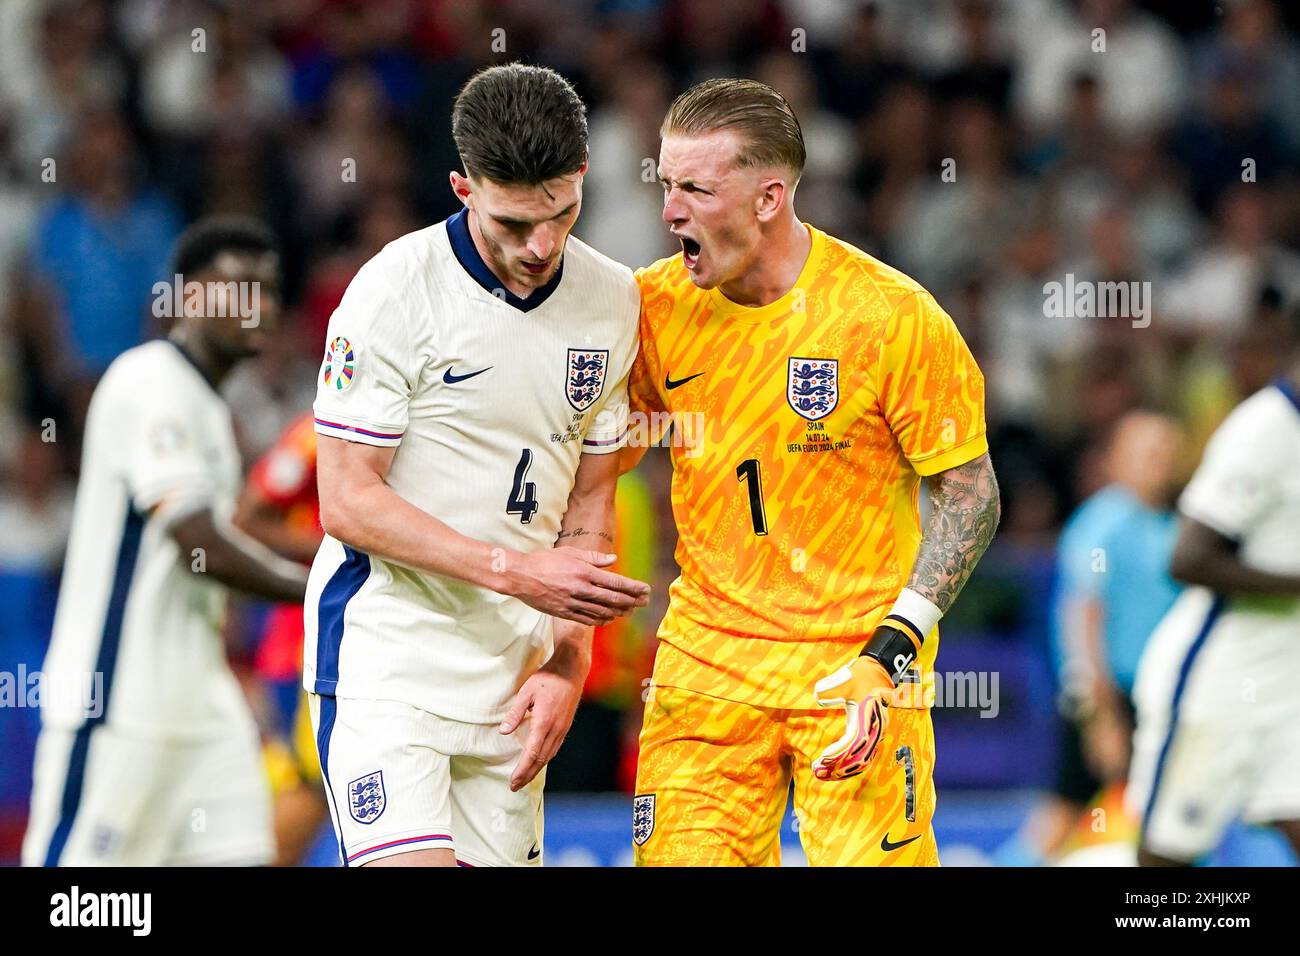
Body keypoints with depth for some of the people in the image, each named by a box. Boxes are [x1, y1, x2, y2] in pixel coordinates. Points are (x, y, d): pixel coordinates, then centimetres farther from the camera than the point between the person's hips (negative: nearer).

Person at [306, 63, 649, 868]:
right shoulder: (396, 291, -11)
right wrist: (518, 572, -19)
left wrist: (567, 660, 3)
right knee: (409, 862, -21)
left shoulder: (614, 301, 6)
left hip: (512, 677, 5)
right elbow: (347, 501, -12)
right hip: (385, 655, -5)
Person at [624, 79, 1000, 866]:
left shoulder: (890, 315, -11)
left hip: (857, 667, -3)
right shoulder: (655, 305, 0)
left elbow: (970, 495, -4)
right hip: (705, 661, 3)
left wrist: (892, 651, -14)